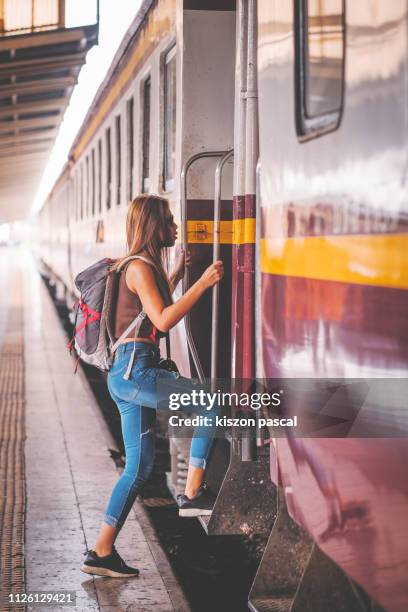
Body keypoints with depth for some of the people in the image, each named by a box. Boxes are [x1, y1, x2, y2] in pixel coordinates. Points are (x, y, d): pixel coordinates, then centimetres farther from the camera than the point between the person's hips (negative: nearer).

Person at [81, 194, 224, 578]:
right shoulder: (140, 267, -10)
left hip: (129, 373, 10)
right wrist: (202, 284, -19)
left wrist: (177, 274, 38)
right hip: (135, 370, -10)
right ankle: (192, 494, -4)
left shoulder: (144, 266, 19)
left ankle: (102, 552, 11)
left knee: (139, 467, 9)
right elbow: (163, 320, -19)